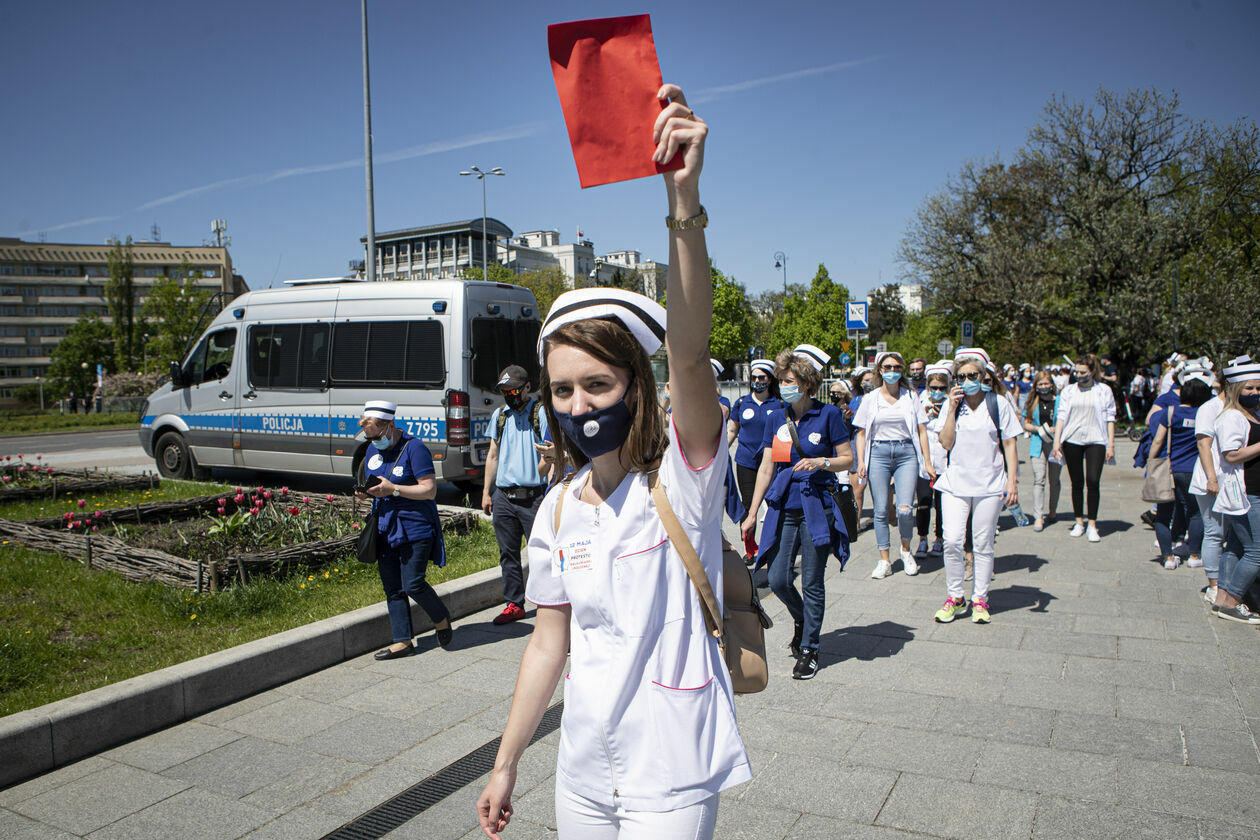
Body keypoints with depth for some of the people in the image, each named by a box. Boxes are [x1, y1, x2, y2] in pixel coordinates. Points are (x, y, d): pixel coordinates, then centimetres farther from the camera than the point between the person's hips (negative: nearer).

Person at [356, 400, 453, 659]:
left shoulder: (414, 449, -12)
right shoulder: (373, 450, 11)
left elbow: (430, 490, -16)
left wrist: (393, 489, -23)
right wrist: (366, 492, -2)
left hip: (415, 528, -7)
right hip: (385, 529, 7)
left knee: (413, 585, -9)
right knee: (392, 588, 7)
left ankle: (442, 619, 19)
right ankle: (403, 641, 16)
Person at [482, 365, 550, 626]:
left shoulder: (541, 413, -2)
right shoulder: (499, 415, 15)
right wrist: (486, 492, 17)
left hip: (532, 496, -5)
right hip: (503, 496, 5)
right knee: (508, 554, 11)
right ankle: (514, 604, 22)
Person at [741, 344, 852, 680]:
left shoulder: (828, 415, -4)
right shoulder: (777, 418, 7)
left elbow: (848, 459, 2)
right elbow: (766, 468, 8)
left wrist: (821, 462, -19)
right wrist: (752, 513, 7)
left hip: (816, 508, -3)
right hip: (782, 509, 4)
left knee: (812, 583, 3)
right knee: (778, 580, 3)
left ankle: (808, 649, 19)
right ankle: (801, 619, 35)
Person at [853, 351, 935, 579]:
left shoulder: (911, 396, 7)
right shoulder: (871, 399, 7)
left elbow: (921, 431, 7)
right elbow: (862, 433, 8)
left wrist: (927, 462, 2)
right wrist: (861, 462, -3)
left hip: (906, 453, 0)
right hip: (878, 454, 1)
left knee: (905, 510, -11)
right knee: (881, 511, 0)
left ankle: (906, 550, 16)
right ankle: (884, 560, 11)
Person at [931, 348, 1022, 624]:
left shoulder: (998, 404, 1)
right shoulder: (951, 404, 7)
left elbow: (1009, 445, 3)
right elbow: (946, 443, -3)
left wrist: (1011, 481, -3)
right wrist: (953, 409, -8)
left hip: (989, 485, -1)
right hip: (955, 482, 1)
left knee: (983, 545, 4)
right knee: (952, 541, -8)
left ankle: (980, 599, 18)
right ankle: (954, 597, 9)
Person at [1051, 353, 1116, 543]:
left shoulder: (1104, 391, 5)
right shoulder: (1068, 391, 8)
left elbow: (1110, 418, 5)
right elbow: (1061, 416, 5)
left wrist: (1111, 444, 0)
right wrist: (1057, 442, -3)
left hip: (1095, 441, -2)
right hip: (1072, 440, 2)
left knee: (1093, 481, -10)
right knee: (1077, 483, 6)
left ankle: (1092, 525, -1)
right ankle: (1079, 522, 17)